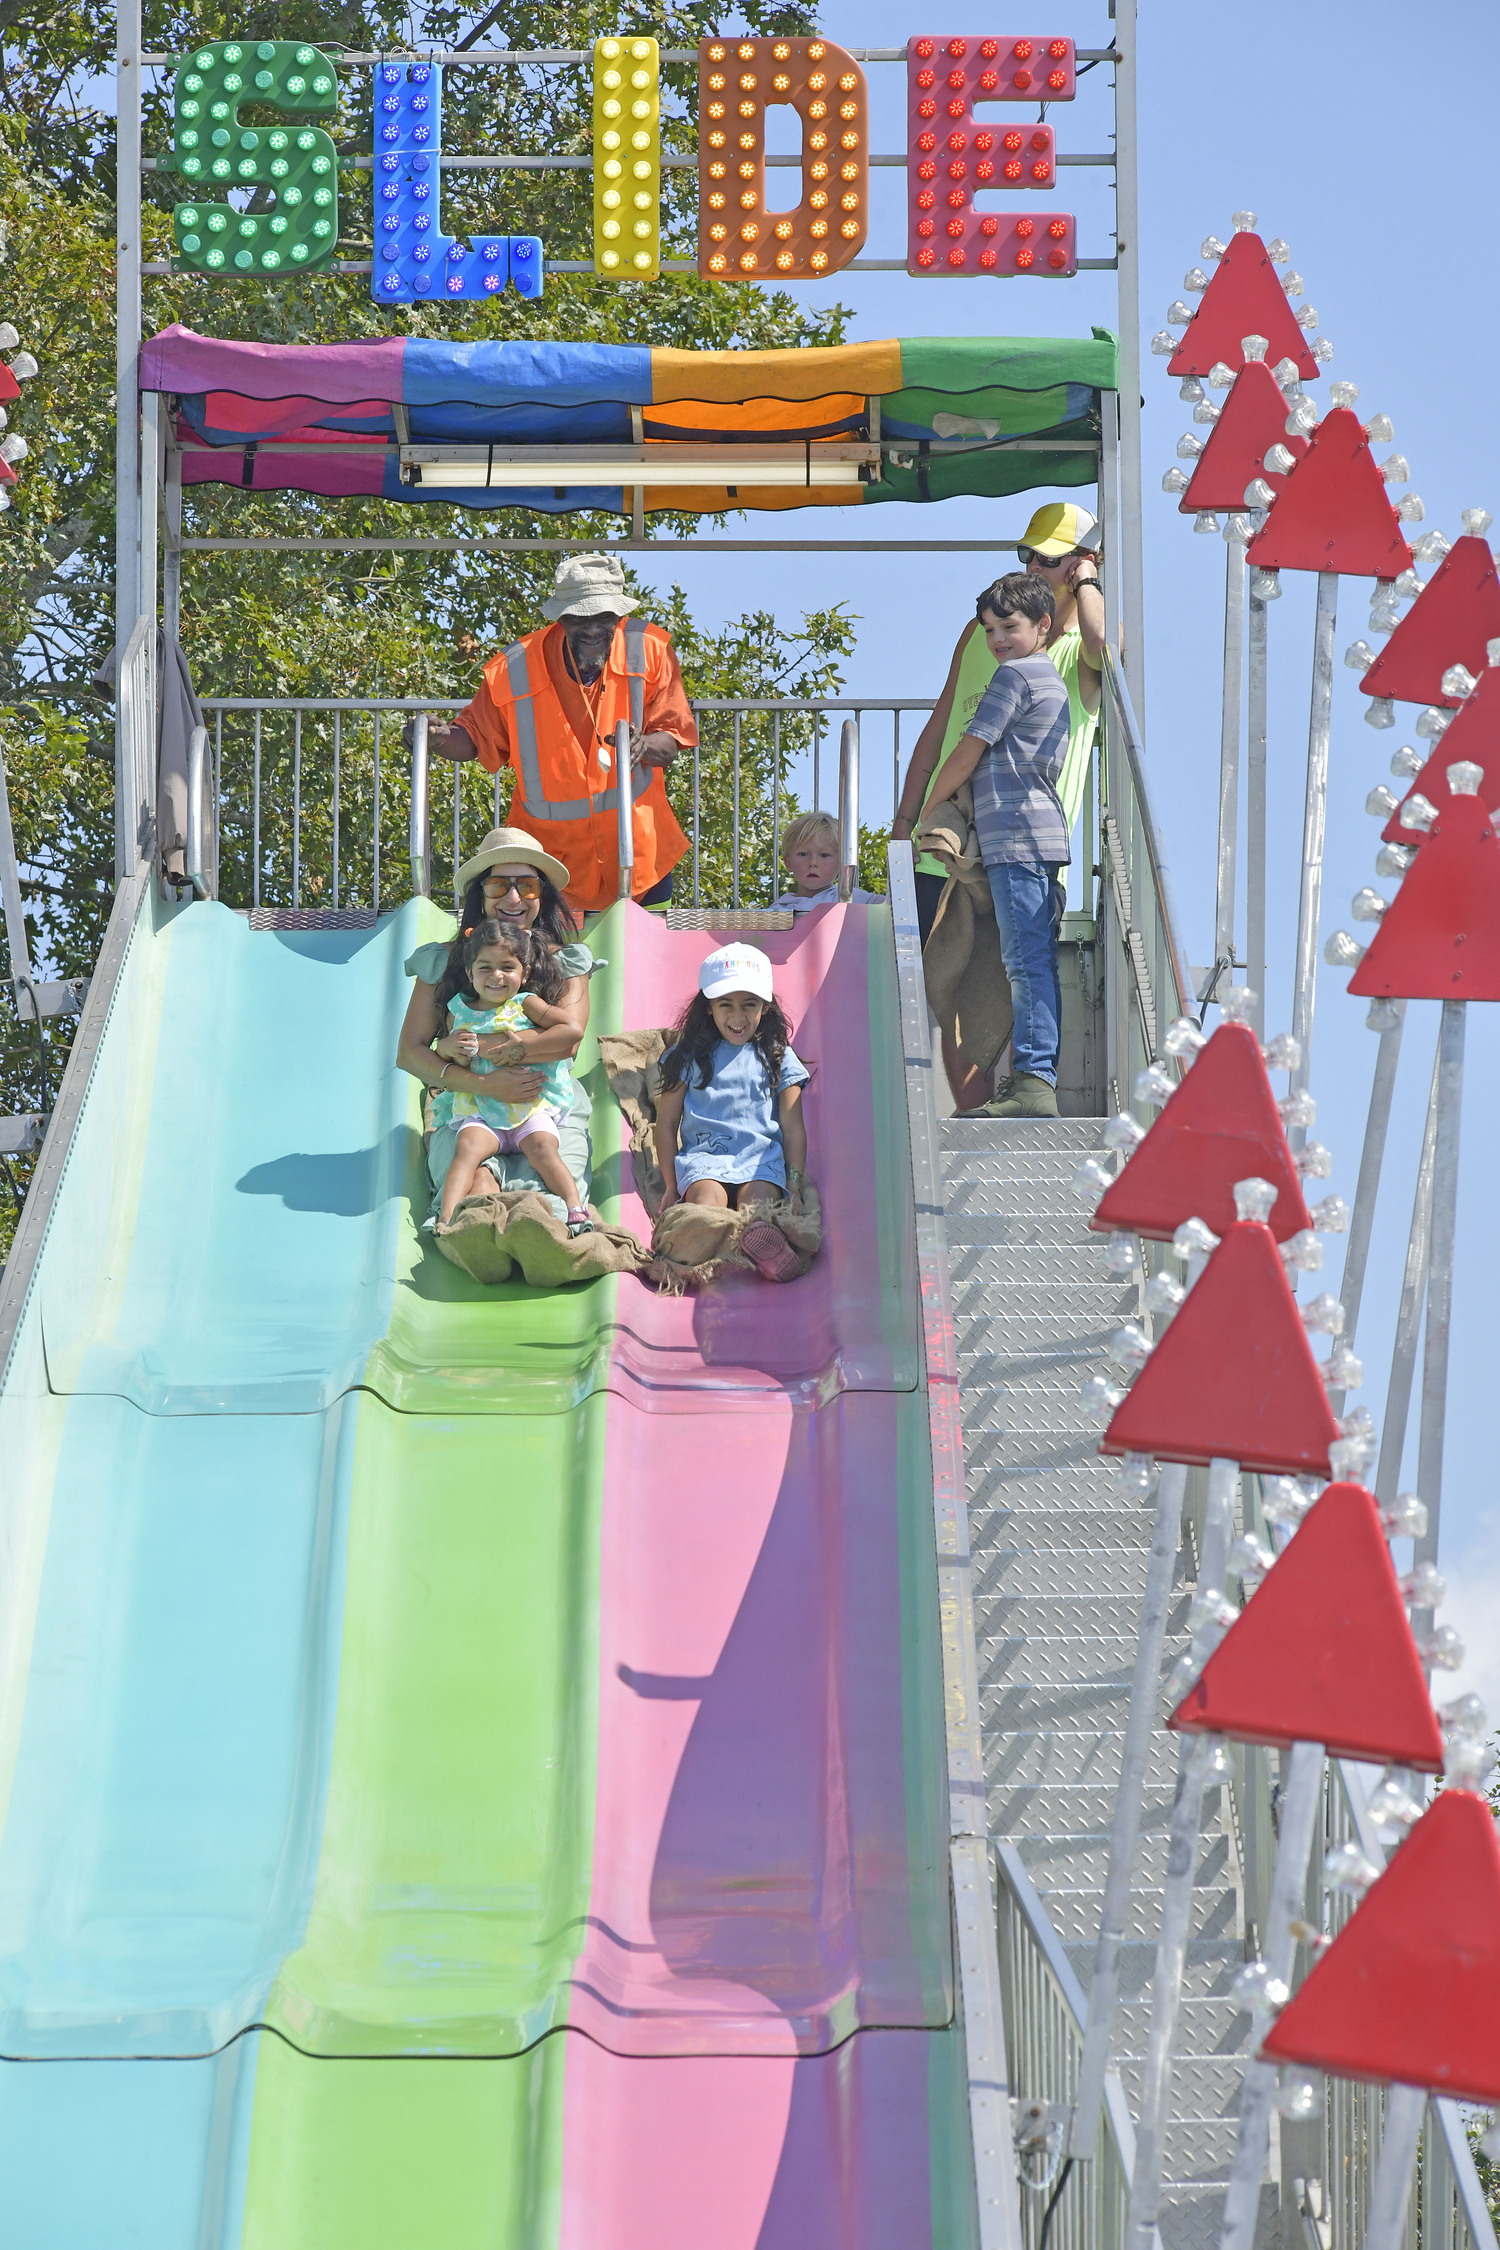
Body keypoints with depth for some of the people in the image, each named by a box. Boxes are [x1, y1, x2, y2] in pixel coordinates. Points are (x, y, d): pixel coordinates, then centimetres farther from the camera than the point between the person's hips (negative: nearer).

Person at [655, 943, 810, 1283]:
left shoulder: (777, 1057, 18)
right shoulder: (690, 1056, 17)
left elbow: (792, 1128, 15)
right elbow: (666, 1123, 17)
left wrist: (796, 1187, 4)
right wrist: (671, 1187, 9)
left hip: (762, 1156, 0)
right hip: (703, 1154, 0)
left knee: (758, 1197, -34)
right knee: (706, 1196, -35)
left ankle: (760, 1242, -66)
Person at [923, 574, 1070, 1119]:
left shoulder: (1014, 675, -5)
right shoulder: (1053, 681, 25)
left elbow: (968, 752, -6)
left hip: (1015, 836, -10)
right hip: (1042, 835, 10)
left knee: (1027, 961, -15)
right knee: (1037, 962, 6)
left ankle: (1033, 1081, -20)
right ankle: (1040, 1083, 4)